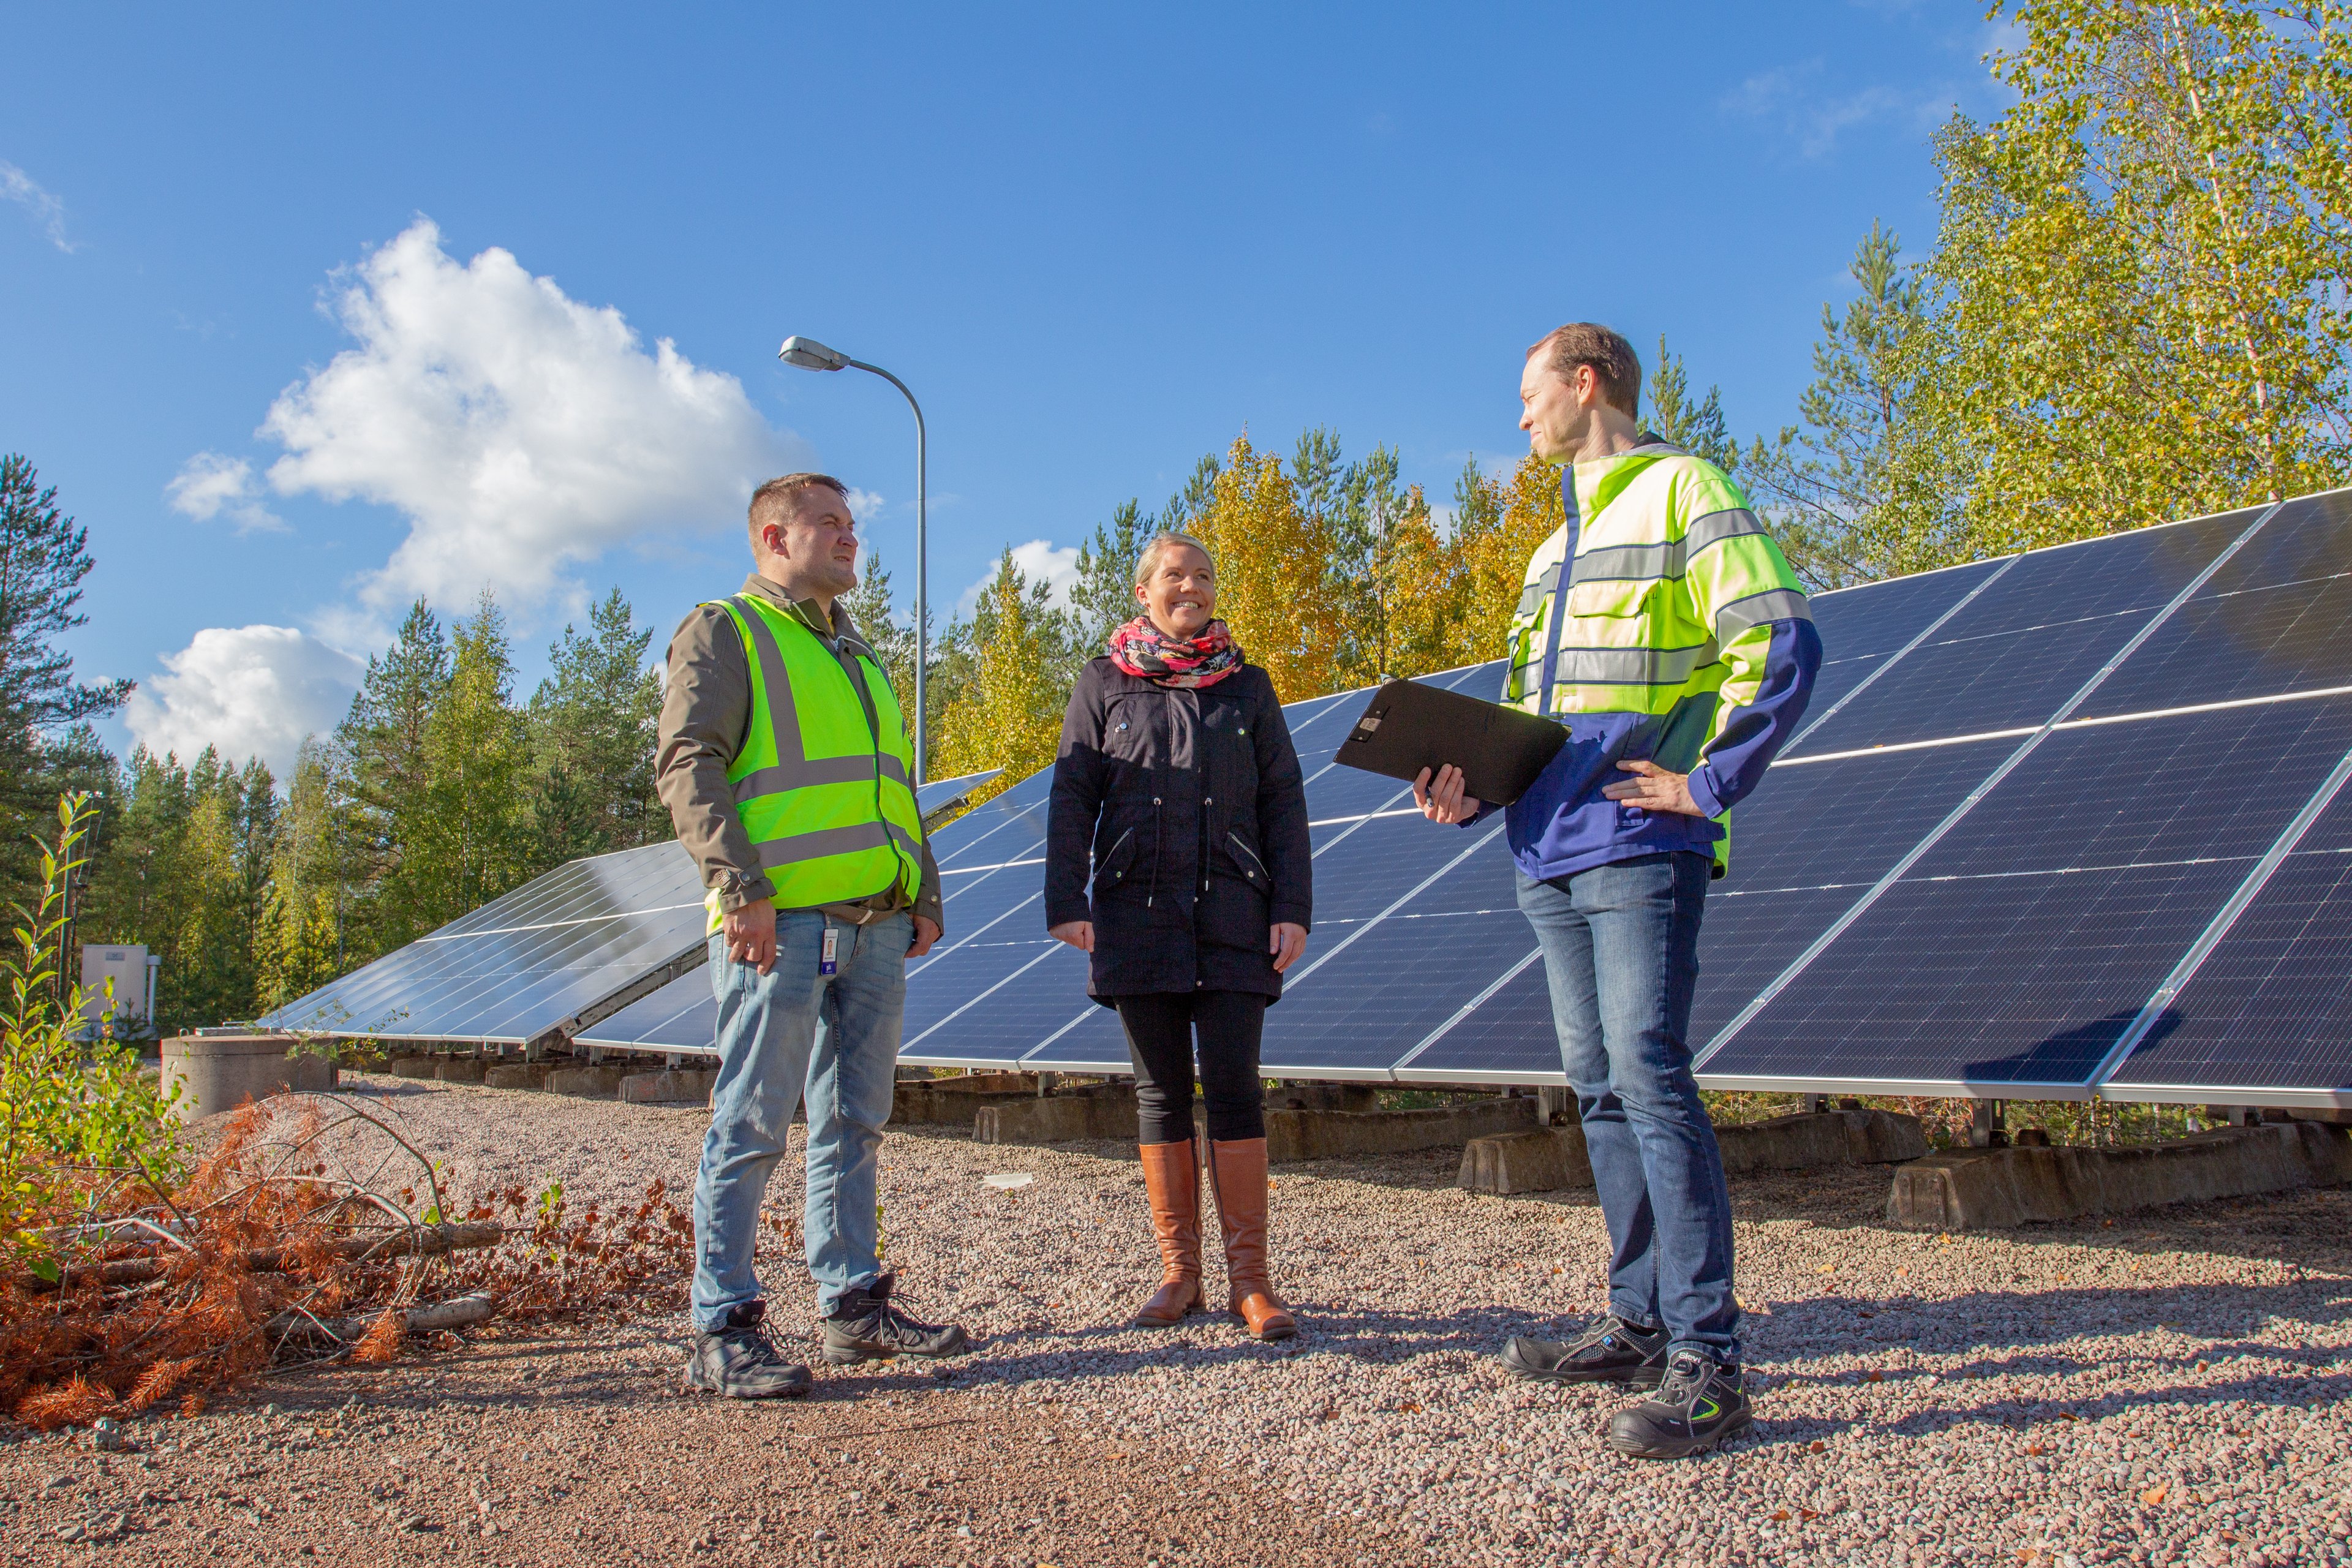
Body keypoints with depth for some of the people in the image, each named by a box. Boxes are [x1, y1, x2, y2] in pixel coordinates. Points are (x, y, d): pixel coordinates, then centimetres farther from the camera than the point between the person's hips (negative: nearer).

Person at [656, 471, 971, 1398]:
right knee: (753, 1122, -6)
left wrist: (923, 894, 18)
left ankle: (854, 1305, 18)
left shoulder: (854, 652, 25)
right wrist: (740, 887, -20)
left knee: (855, 1121, 10)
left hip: (874, 923, 8)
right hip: (780, 924, -8)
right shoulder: (724, 634, 2)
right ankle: (724, 1331, 1)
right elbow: (687, 764, -10)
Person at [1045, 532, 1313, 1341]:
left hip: (1232, 911, 0)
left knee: (1234, 1086, -5)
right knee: (1161, 1090, 4)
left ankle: (1249, 1277, 1)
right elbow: (1072, 797, 6)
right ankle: (1178, 1272, 11)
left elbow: (1283, 801, 8)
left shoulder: (1247, 686, 11)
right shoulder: (1104, 684, 9)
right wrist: (1066, 902, -4)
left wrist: (1292, 907, -1)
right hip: (1138, 911, 0)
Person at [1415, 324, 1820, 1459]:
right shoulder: (1557, 546, 24)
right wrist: (1469, 788, 7)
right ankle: (1640, 1323, 19)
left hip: (1637, 847, -9)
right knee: (1599, 1087, 10)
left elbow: (1781, 645, -12)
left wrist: (1709, 783, -14)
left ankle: (1707, 1357, -7)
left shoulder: (1682, 490, -1)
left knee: (1647, 1074, -13)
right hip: (1551, 854, 9)